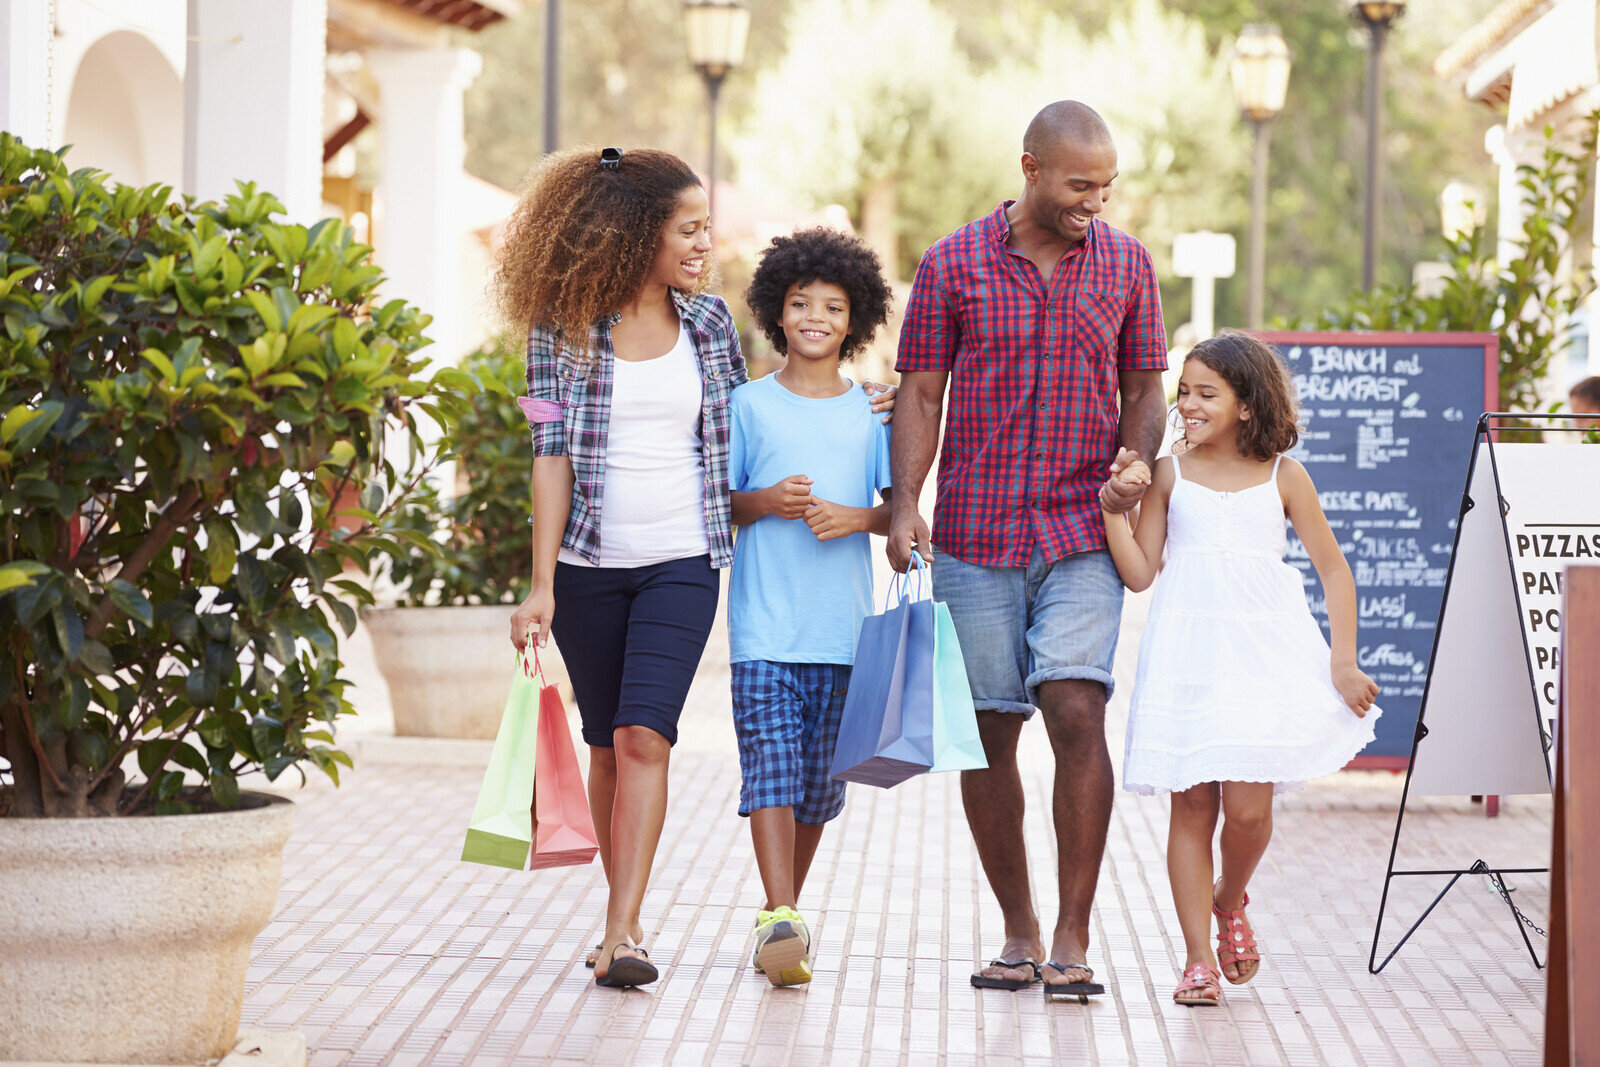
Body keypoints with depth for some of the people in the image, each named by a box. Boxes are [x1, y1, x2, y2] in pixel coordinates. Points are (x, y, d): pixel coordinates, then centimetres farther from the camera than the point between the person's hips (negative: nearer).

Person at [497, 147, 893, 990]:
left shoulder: (708, 321, 6)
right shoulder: (565, 328, -3)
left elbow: (737, 436, 17)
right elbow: (551, 454, -5)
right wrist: (542, 586, -8)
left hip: (681, 563, 0)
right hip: (589, 565, 0)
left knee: (644, 736, -14)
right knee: (607, 744, 9)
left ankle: (620, 936, -16)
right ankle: (624, 916, 22)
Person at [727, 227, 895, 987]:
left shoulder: (872, 412, 8)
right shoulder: (750, 405, 4)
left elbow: (900, 508, 9)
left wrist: (855, 517, -10)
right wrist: (765, 503, -11)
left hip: (842, 625, 2)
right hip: (764, 621, -2)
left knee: (822, 777, 8)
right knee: (770, 763, -13)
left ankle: (783, 910, 23)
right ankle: (780, 920, -18)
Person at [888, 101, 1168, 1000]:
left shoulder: (1127, 265, 6)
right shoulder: (954, 265, 2)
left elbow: (1145, 390, 12)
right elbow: (921, 394, 4)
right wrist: (905, 505, -8)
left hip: (1083, 532, 0)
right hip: (974, 537, 0)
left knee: (1078, 713, -15)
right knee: (988, 732, 4)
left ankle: (1073, 940, -8)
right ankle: (1019, 933, 18)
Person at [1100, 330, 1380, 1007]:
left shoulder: (1281, 476, 4)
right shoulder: (1169, 474, 5)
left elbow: (1333, 570, 8)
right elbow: (1139, 573, 4)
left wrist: (1343, 663, 2)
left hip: (1264, 653, -1)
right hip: (1186, 656, 1)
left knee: (1249, 806, -8)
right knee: (1193, 805, -1)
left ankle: (1230, 902, 24)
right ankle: (1198, 958, 6)